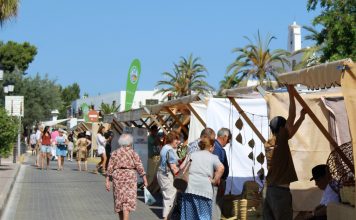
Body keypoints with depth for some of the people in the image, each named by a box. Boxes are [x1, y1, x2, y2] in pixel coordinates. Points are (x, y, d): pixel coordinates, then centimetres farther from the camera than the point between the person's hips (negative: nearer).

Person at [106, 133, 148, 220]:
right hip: (130, 177, -3)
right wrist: (145, 180, -1)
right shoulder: (133, 153, -2)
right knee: (128, 201, -5)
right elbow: (140, 167, -5)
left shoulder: (114, 153, 4)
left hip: (117, 177, 3)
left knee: (119, 200, 16)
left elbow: (110, 168, 2)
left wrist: (108, 181, 6)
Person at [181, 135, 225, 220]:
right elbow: (221, 168, -12)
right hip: (204, 189, -3)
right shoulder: (213, 157, 8)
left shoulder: (192, 154, 19)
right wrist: (215, 181, -2)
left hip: (189, 187, 3)